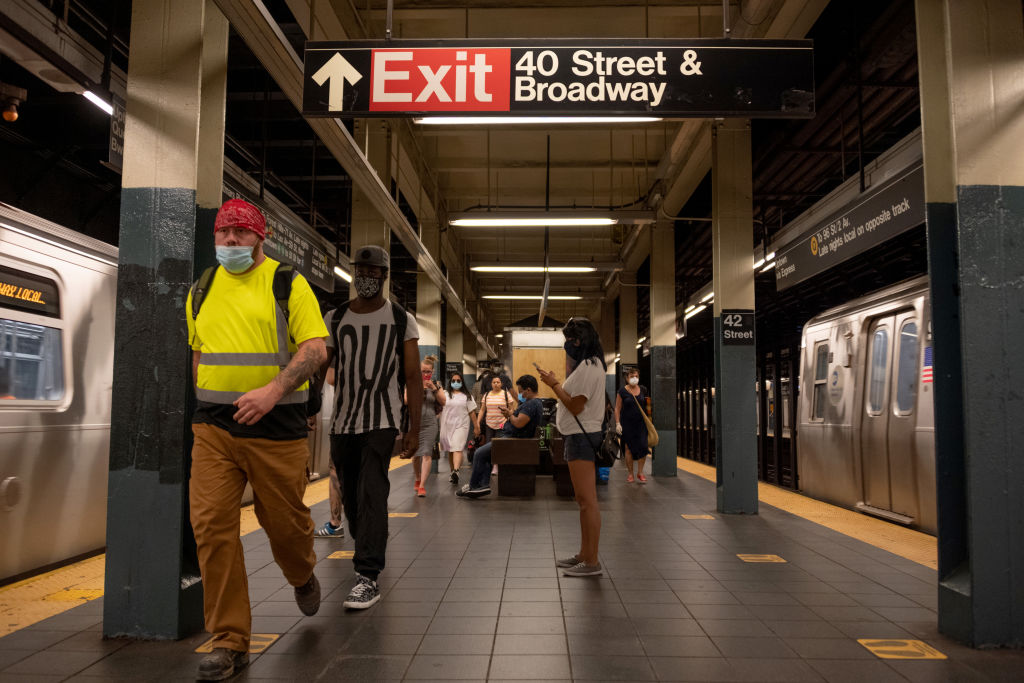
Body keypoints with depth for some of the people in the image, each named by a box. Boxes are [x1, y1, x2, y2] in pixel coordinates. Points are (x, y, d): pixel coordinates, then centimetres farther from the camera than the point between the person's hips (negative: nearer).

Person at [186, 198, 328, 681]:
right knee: (211, 526, -4)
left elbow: (316, 348, -12)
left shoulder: (288, 284, -2)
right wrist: (204, 403, 17)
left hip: (276, 425, -3)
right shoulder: (202, 290, 13)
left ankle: (302, 577, 43)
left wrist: (273, 390, -25)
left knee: (284, 520, 7)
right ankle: (229, 641, 8)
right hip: (213, 426, 4)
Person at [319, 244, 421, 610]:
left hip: (382, 421, -4)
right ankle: (373, 547, 38)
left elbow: (413, 377, 0)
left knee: (372, 494, -15)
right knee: (351, 497, 13)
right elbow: (317, 366, 5)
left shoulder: (402, 319, 2)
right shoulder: (335, 318, 8)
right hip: (342, 422, 4)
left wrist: (414, 428, -5)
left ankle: (368, 578, -13)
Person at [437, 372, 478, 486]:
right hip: (447, 425, 3)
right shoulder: (446, 394, 10)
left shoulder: (466, 396, 9)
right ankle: (453, 473, 23)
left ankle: (456, 471, -35)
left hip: (461, 425, -3)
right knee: (450, 450, 11)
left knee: (457, 448, -19)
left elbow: (472, 412, 8)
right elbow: (442, 401, -15)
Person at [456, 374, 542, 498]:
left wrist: (510, 415, -9)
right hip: (511, 437, 12)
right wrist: (510, 415, 4)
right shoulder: (536, 402, 15)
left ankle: (473, 486, 7)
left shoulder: (531, 404, -20)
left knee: (479, 454, -4)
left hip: (513, 439, -12)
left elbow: (519, 423, -28)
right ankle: (484, 485, 7)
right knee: (484, 455, 15)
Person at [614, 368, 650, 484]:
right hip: (627, 423, -3)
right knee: (629, 448, 1)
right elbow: (617, 408, -2)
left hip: (641, 423, 3)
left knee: (643, 447, -8)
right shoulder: (622, 391, -2)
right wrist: (617, 423, -9)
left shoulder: (642, 390, 9)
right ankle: (630, 473, 11)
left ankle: (640, 473, 4)